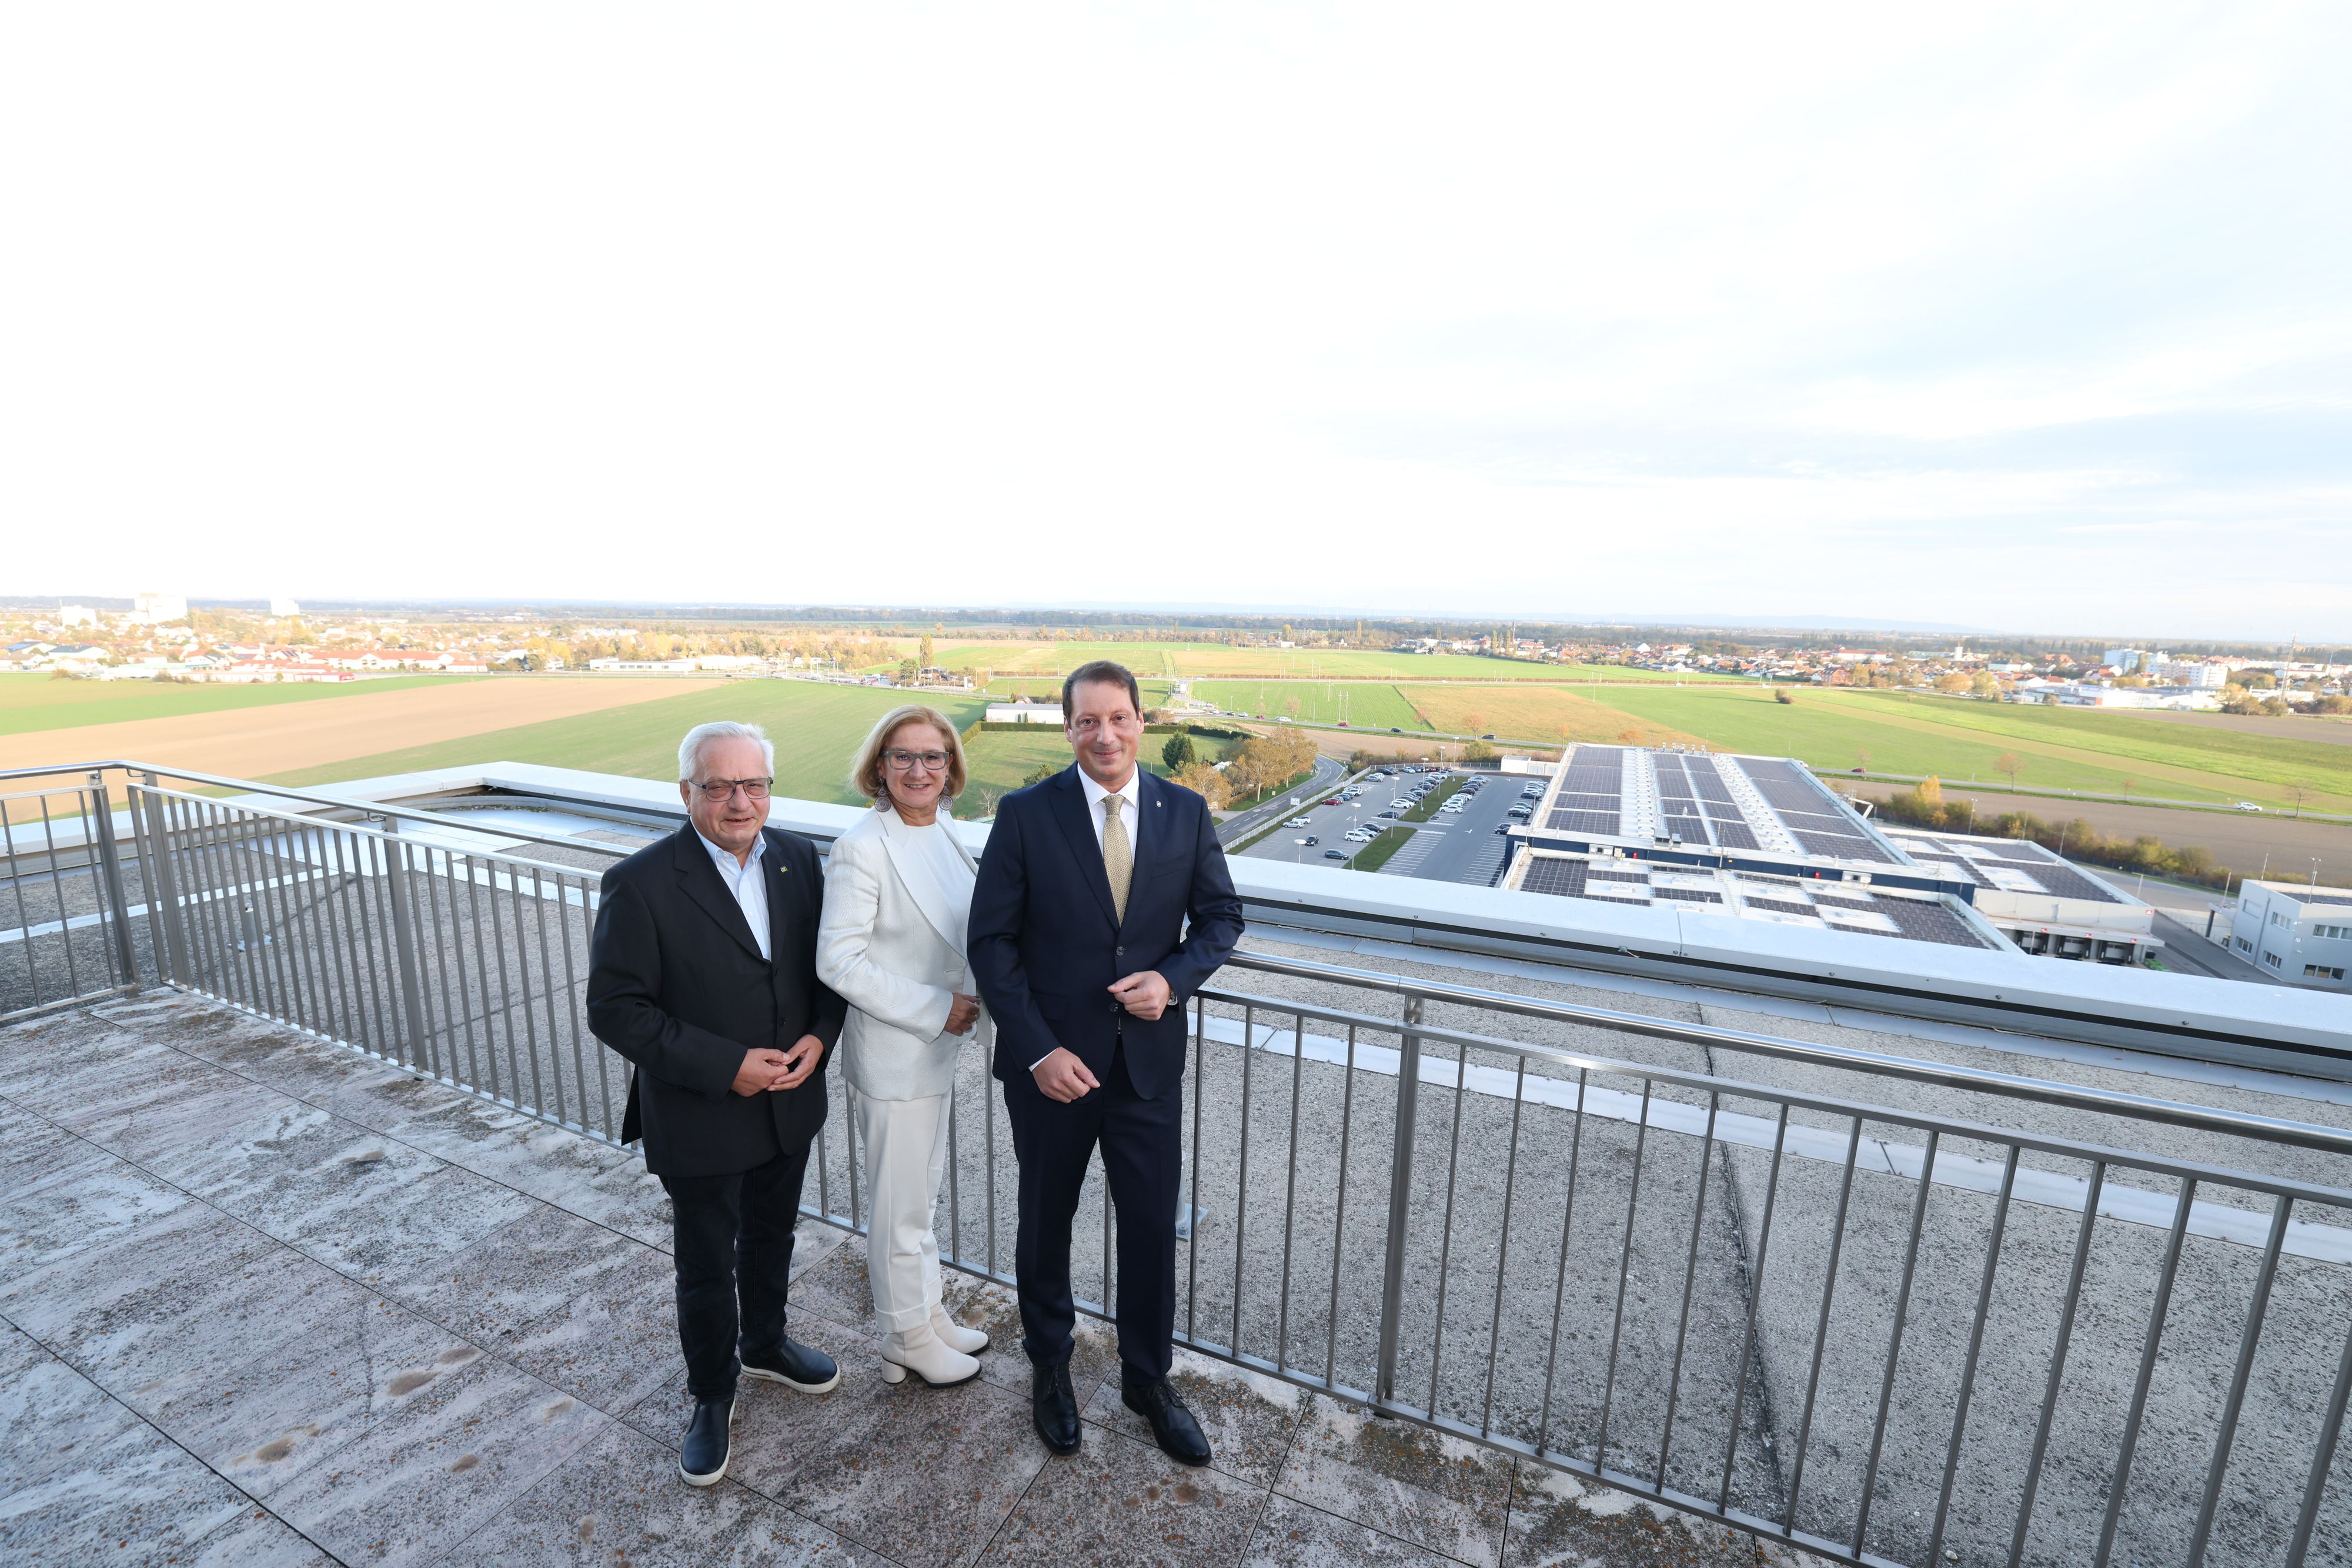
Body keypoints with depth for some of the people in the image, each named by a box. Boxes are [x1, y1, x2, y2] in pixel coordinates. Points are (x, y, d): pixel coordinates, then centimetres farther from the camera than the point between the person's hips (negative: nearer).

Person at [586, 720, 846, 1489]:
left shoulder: (798, 857, -6)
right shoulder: (641, 883, -20)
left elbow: (826, 959, 2)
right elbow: (616, 1009, -18)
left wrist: (820, 1036, -14)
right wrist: (724, 1067, -23)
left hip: (791, 1103, 4)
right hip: (699, 1118, -4)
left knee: (772, 1238, 26)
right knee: (707, 1266, 16)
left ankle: (765, 1344, 53)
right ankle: (712, 1396, 42)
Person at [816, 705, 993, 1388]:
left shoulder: (942, 833, 3)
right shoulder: (861, 849, -21)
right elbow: (838, 961, -22)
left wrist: (958, 1005, 5)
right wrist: (934, 1009, -21)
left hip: (936, 1045, 8)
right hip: (893, 1055, -8)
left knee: (923, 1192, 24)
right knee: (901, 1208, 12)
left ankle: (928, 1315, 44)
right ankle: (907, 1342, 34)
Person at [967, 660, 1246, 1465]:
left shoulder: (1186, 812, -3)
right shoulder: (1026, 814, -11)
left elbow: (1221, 914, 5)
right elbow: (991, 941, -9)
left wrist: (1174, 978, -14)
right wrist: (1039, 1050, -15)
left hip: (1149, 1059, 2)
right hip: (1050, 1061, -1)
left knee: (1153, 1227, 14)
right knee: (1045, 1222, 19)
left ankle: (1147, 1380, 41)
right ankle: (1049, 1367, 46)